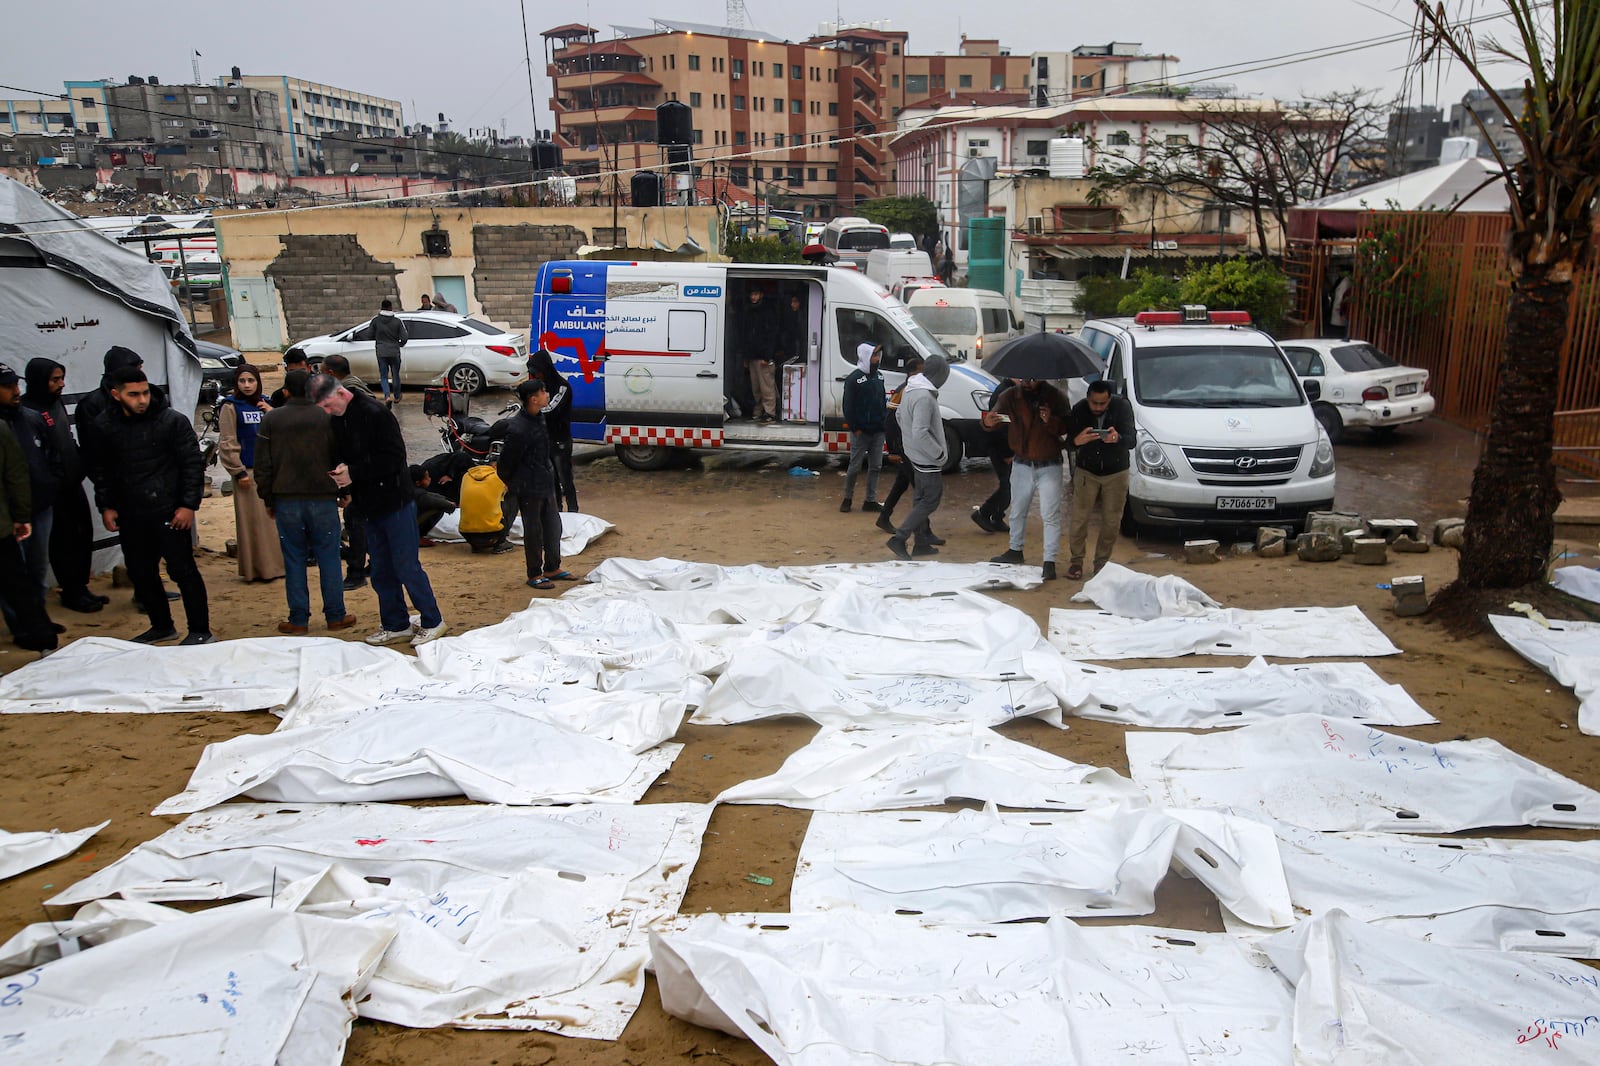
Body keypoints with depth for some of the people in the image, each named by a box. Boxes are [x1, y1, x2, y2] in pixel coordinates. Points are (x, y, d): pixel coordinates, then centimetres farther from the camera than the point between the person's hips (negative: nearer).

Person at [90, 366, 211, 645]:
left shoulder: (172, 421, -6)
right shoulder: (104, 426, 6)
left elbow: (193, 464, -5)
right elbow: (101, 470, 15)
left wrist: (189, 504, -10)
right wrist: (106, 506, 8)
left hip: (169, 513, -5)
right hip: (130, 517, 5)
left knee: (183, 570, -3)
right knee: (140, 574, 13)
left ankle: (200, 632, 6)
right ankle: (162, 626, 29)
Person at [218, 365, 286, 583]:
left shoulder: (264, 404, 12)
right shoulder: (231, 407, -3)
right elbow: (227, 443, -6)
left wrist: (271, 412, -7)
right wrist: (238, 471, -10)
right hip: (247, 470, -5)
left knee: (273, 517, 8)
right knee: (252, 520, -2)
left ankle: (274, 564, 17)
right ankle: (256, 568, 4)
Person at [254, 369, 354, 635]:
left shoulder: (271, 420, 1)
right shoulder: (327, 417, -2)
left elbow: (262, 465, 3)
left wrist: (267, 499, 12)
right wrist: (344, 492, 12)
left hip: (286, 500, 1)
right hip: (323, 499, -1)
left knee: (294, 560, 7)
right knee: (328, 557, 6)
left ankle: (298, 620, 10)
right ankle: (335, 616, 10)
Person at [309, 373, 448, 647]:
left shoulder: (375, 414, -16)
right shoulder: (336, 421, 7)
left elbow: (394, 458, -20)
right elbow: (338, 456, 16)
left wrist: (353, 472, -19)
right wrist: (340, 473, -8)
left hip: (395, 503, -8)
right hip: (368, 506, 8)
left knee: (406, 566, -3)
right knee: (381, 572, 12)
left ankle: (433, 622, 9)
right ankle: (396, 624, 23)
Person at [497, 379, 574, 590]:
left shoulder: (539, 417, 4)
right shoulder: (519, 429, -24)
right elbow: (507, 459, -14)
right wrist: (507, 483, -1)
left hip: (546, 483, 9)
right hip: (528, 487, -9)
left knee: (553, 526, 17)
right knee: (533, 532, 3)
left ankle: (552, 568, 31)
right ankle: (534, 575, 16)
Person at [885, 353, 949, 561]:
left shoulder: (911, 390, 5)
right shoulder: (925, 397, -25)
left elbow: (899, 415, 20)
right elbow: (920, 433, -30)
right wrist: (939, 453, -20)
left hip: (915, 455, 10)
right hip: (927, 459, -10)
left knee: (920, 499, 16)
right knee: (930, 501, -2)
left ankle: (921, 543, 24)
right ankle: (898, 539, -5)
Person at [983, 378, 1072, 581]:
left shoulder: (1055, 396, -8)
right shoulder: (1011, 396, -4)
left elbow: (1068, 426, -9)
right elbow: (995, 414, -16)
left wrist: (1051, 421, -29)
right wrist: (988, 421, -40)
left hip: (1049, 466, -3)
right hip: (1021, 464, 3)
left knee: (1050, 515, -5)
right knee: (1017, 511, 17)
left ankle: (1050, 562, -2)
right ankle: (1015, 550, 36)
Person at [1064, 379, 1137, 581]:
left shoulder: (1122, 407, -13)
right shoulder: (1078, 410, -12)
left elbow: (1132, 441, -20)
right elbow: (1069, 443, -13)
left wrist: (1118, 438, -43)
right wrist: (1077, 441, -39)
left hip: (1116, 473, 0)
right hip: (1086, 471, 0)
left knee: (1111, 521, 4)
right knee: (1079, 518, -4)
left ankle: (1102, 562, 19)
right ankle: (1076, 560, 11)